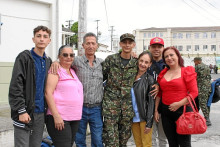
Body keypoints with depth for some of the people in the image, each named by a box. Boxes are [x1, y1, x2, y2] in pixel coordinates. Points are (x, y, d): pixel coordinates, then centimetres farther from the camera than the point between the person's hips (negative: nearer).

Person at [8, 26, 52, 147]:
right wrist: (21, 111, -16)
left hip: (40, 113, 6)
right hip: (25, 113, -6)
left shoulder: (48, 61, 13)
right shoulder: (24, 57, -6)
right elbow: (15, 86, -13)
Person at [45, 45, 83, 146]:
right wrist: (56, 115, -21)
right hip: (59, 118, -8)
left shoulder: (72, 71, 17)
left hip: (74, 119, 8)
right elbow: (48, 93, -14)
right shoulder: (56, 70, -5)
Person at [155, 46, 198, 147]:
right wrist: (156, 110, 9)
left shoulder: (186, 72, -4)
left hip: (182, 110, -5)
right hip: (166, 111, 5)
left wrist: (179, 103, -17)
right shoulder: (163, 73, 10)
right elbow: (159, 93, 14)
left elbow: (194, 92, -9)